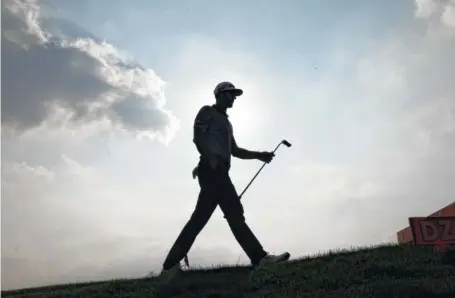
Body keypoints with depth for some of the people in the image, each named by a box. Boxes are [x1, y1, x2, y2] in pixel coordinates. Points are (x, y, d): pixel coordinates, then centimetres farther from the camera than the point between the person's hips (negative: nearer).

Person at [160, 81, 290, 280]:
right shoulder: (207, 112, 9)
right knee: (234, 213, -15)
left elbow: (235, 151, 29)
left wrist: (258, 155, 17)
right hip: (212, 168, -9)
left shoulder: (226, 122, 35)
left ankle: (171, 265, -1)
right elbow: (197, 137, -6)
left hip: (218, 171, 9)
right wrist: (211, 159, -19)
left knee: (199, 219, 0)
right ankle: (259, 257, -18)